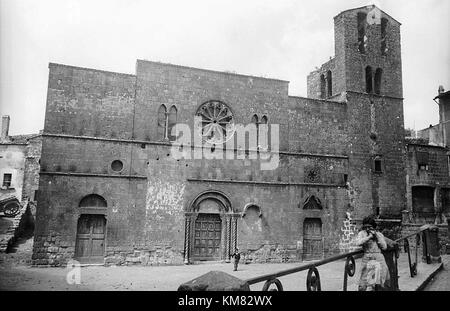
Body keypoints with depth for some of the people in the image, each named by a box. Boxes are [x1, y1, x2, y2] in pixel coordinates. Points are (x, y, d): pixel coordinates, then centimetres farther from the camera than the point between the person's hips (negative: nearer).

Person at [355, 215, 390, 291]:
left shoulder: (379, 234, 10)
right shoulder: (362, 233, 2)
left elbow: (384, 247, 0)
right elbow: (358, 243, -15)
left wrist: (377, 236, -7)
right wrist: (369, 237, -12)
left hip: (379, 257, 3)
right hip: (367, 258, -2)